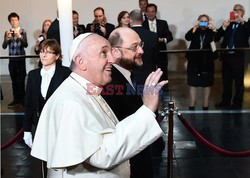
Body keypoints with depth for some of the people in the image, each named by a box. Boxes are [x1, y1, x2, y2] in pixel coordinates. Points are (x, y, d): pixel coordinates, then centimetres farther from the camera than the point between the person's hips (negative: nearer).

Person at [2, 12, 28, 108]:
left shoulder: (22, 31, 0)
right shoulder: (7, 32, 6)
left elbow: (26, 45, -11)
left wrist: (19, 36, -25)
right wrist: (7, 38, -17)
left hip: (21, 59, -3)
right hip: (12, 59, 3)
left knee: (21, 79, -3)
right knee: (14, 80, 6)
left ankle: (22, 99, 5)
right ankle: (16, 99, 13)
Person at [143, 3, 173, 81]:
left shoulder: (163, 23, 7)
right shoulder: (143, 24, 2)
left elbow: (170, 36, 2)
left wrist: (163, 39, -18)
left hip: (161, 54, 1)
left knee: (163, 76, 6)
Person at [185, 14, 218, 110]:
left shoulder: (211, 32, 2)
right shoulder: (195, 31, 4)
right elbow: (187, 37, -15)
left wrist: (213, 28, -30)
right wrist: (195, 27, -24)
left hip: (207, 62, 0)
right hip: (194, 61, 0)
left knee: (207, 83, 6)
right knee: (193, 82, 5)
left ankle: (205, 104, 16)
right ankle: (192, 104, 16)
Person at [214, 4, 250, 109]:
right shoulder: (228, 24, 11)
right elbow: (216, 38, 2)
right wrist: (223, 27, -12)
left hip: (239, 58, -4)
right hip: (226, 57, 4)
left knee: (239, 83, 3)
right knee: (226, 82, 14)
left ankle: (237, 104, 13)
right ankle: (226, 102, 26)